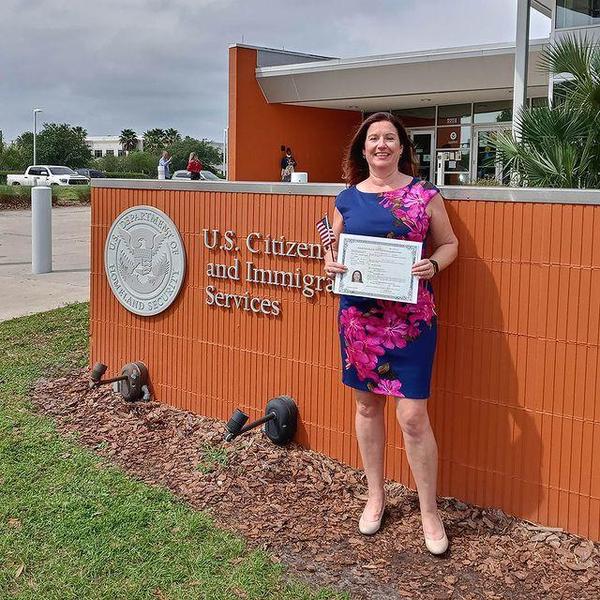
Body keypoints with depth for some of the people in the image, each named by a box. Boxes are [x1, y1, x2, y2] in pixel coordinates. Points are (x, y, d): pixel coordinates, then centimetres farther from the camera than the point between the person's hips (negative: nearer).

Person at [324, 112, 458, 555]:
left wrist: (433, 265, -16)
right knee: (368, 405, 13)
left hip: (410, 318, -3)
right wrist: (330, 264, -7)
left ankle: (430, 512, 11)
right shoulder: (347, 199, 6)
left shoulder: (423, 194, -1)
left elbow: (449, 243, 5)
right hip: (359, 315, 4)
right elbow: (334, 248, 16)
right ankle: (376, 496, 31)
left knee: (413, 415, -6)